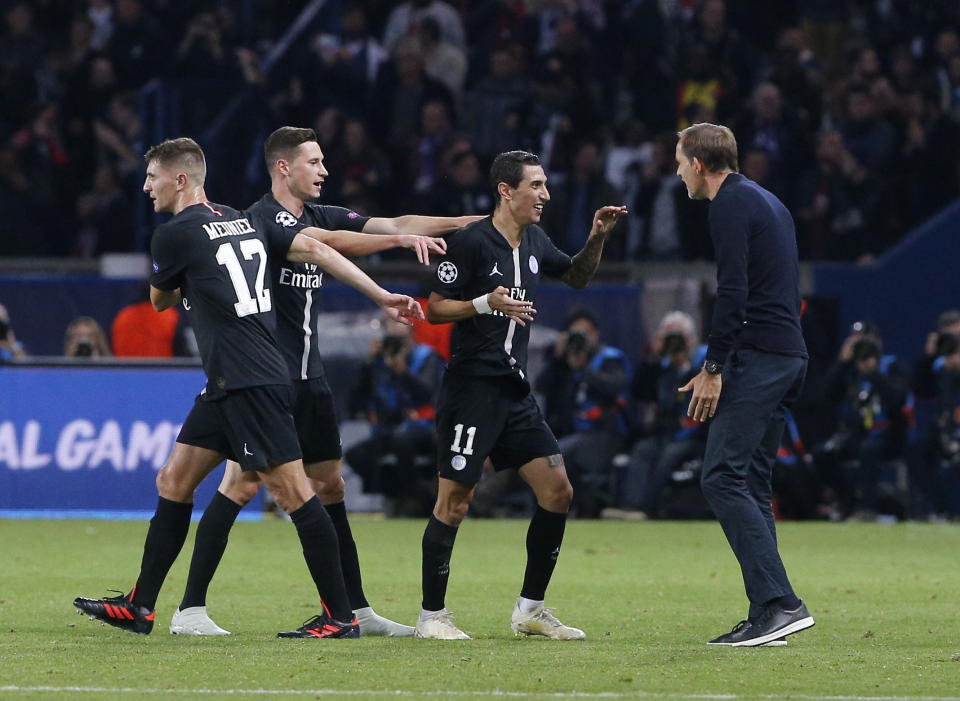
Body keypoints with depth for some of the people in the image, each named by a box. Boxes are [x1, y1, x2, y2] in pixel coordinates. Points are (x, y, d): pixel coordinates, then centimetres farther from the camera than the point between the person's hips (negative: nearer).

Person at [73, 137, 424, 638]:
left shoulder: (174, 235, -6)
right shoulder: (244, 222, 15)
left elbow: (160, 301, 10)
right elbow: (312, 249, 10)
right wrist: (382, 296, 9)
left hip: (250, 384, -10)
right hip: (228, 385, 10)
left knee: (291, 490, -7)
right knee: (174, 482, 12)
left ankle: (340, 616, -6)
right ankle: (139, 608, 15)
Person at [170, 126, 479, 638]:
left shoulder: (317, 215, 13)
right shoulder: (264, 217, -12)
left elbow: (389, 224, 8)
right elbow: (332, 243, -27)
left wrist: (469, 222, 0)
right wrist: (403, 239, -30)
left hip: (307, 377, 9)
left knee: (330, 486, 10)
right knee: (243, 484, -11)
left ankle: (355, 609, 15)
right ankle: (190, 610, -8)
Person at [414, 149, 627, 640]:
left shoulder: (534, 241, 11)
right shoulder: (471, 241, -11)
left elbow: (577, 277, 27)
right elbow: (434, 308, -8)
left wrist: (597, 239, 9)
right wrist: (486, 303, -23)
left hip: (515, 391, 8)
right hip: (471, 390, -8)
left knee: (558, 492, 1)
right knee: (454, 502, -5)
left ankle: (530, 610, 10)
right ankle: (431, 615, 5)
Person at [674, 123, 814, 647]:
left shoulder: (731, 205, -7)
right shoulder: (768, 203, 23)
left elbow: (732, 292, -17)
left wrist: (712, 368, -16)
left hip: (757, 357, -10)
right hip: (790, 356, 10)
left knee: (723, 478, -13)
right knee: (750, 485, 10)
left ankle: (779, 603, -22)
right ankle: (765, 619, 5)